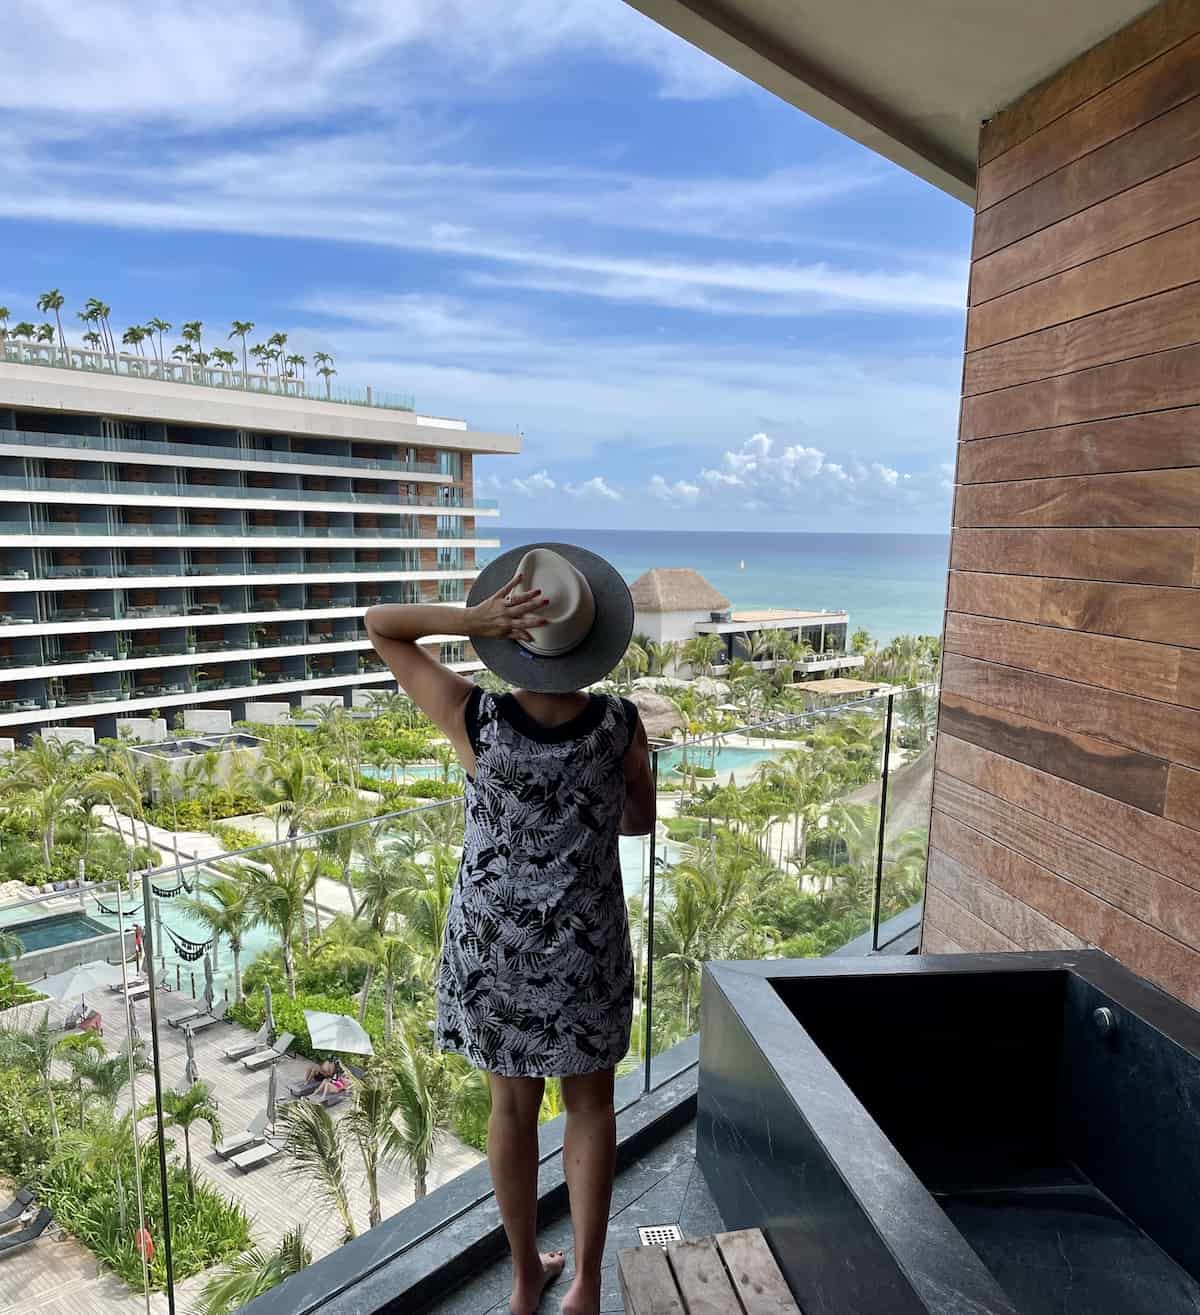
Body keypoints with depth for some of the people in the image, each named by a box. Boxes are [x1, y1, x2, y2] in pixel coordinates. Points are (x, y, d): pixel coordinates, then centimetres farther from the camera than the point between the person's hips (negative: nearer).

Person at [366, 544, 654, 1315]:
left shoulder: (475, 721, -21)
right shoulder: (622, 724, -18)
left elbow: (377, 625, -11)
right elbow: (643, 820, 0)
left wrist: (470, 618, -26)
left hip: (495, 939, 1)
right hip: (586, 942, 0)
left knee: (513, 1105, 20)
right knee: (591, 1104, 21)